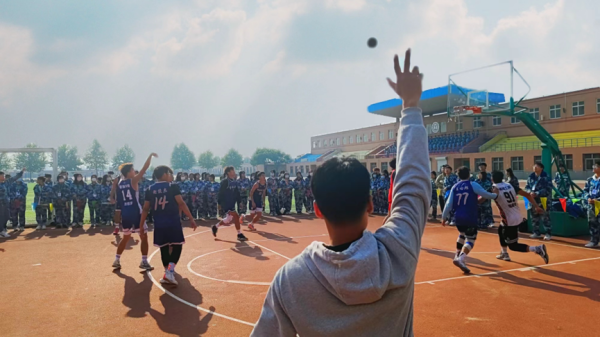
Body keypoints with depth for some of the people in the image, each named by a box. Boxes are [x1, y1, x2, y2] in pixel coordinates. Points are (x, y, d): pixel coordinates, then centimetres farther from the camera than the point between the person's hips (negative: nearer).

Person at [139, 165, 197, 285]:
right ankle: (170, 271, -11)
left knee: (164, 248, 13)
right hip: (173, 222, -4)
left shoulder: (150, 189, 8)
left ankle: (168, 272, 19)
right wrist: (191, 218, -6)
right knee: (177, 246, 5)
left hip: (159, 223, 4)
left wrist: (141, 225, 14)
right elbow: (181, 203, -9)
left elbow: (146, 209, 8)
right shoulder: (173, 186, -4)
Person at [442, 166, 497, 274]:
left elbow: (449, 204, 4)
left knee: (462, 235, 29)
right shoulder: (473, 185, -5)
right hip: (470, 218, -5)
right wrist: (496, 195, 18)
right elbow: (486, 194, -4)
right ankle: (460, 258, -25)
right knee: (470, 240, -2)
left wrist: (444, 217, 10)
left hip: (458, 218, 5)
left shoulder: (455, 187, 7)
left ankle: (458, 256, 34)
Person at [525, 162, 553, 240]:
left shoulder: (546, 177, -11)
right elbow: (527, 186, 13)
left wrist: (537, 194, -22)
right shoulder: (531, 176, 9)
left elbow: (547, 189, -16)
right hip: (533, 200, 7)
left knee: (545, 217, -6)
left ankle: (548, 233, 5)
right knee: (534, 217, 13)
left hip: (543, 200, -7)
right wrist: (530, 192, -9)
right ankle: (536, 233, 25)